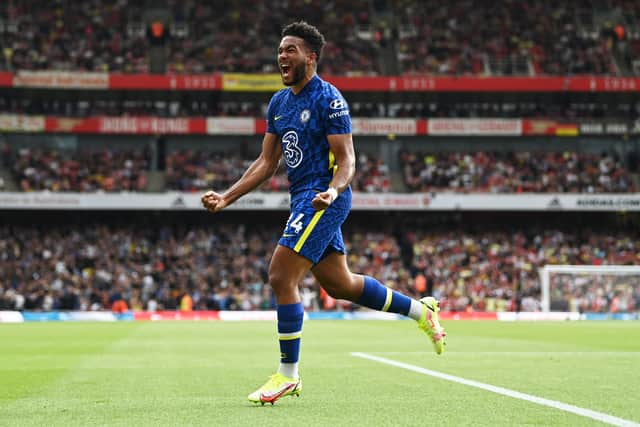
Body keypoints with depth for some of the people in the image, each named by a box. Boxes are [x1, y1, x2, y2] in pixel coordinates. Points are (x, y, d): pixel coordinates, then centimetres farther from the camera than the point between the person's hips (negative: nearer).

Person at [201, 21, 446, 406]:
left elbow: (347, 160, -15)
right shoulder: (279, 102, 13)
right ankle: (421, 310, 32)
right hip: (303, 200, 9)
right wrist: (226, 198, 7)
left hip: (323, 200, -9)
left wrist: (333, 190, -35)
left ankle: (288, 375, -3)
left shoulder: (328, 99, -12)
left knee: (281, 277, -14)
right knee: (340, 285, 16)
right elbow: (267, 163, 16)